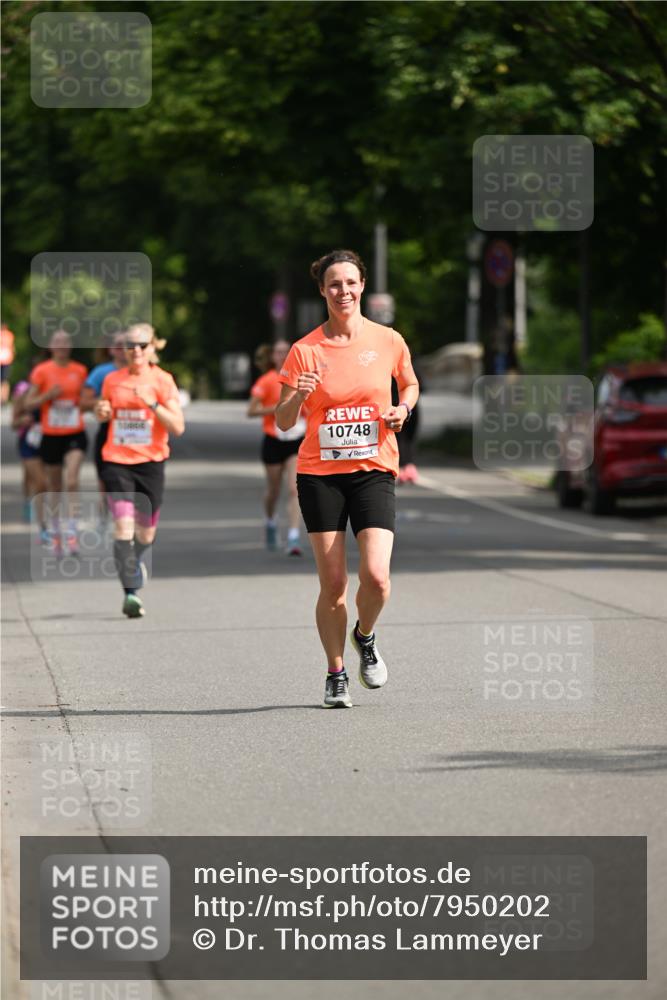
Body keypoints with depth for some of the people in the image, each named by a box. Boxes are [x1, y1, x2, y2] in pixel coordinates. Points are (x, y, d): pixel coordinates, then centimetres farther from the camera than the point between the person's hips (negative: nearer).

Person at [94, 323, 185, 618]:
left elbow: (178, 427, -9)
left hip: (151, 463, 0)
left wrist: (152, 403, -21)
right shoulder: (112, 380, 4)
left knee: (146, 532, 11)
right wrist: (101, 412, -3)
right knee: (123, 526, -17)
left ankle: (136, 561, 46)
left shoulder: (163, 380, -3)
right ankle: (131, 592, -15)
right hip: (117, 463, 0)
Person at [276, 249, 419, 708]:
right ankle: (336, 675, 16)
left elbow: (411, 385, 21)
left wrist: (403, 408, 0)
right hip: (320, 474, 0)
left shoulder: (389, 341, 1)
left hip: (374, 471, 0)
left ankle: (365, 638, 18)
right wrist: (297, 396, -21)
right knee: (333, 584, -2)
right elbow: (283, 422, -1)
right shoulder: (305, 350, -2)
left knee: (376, 576, -15)